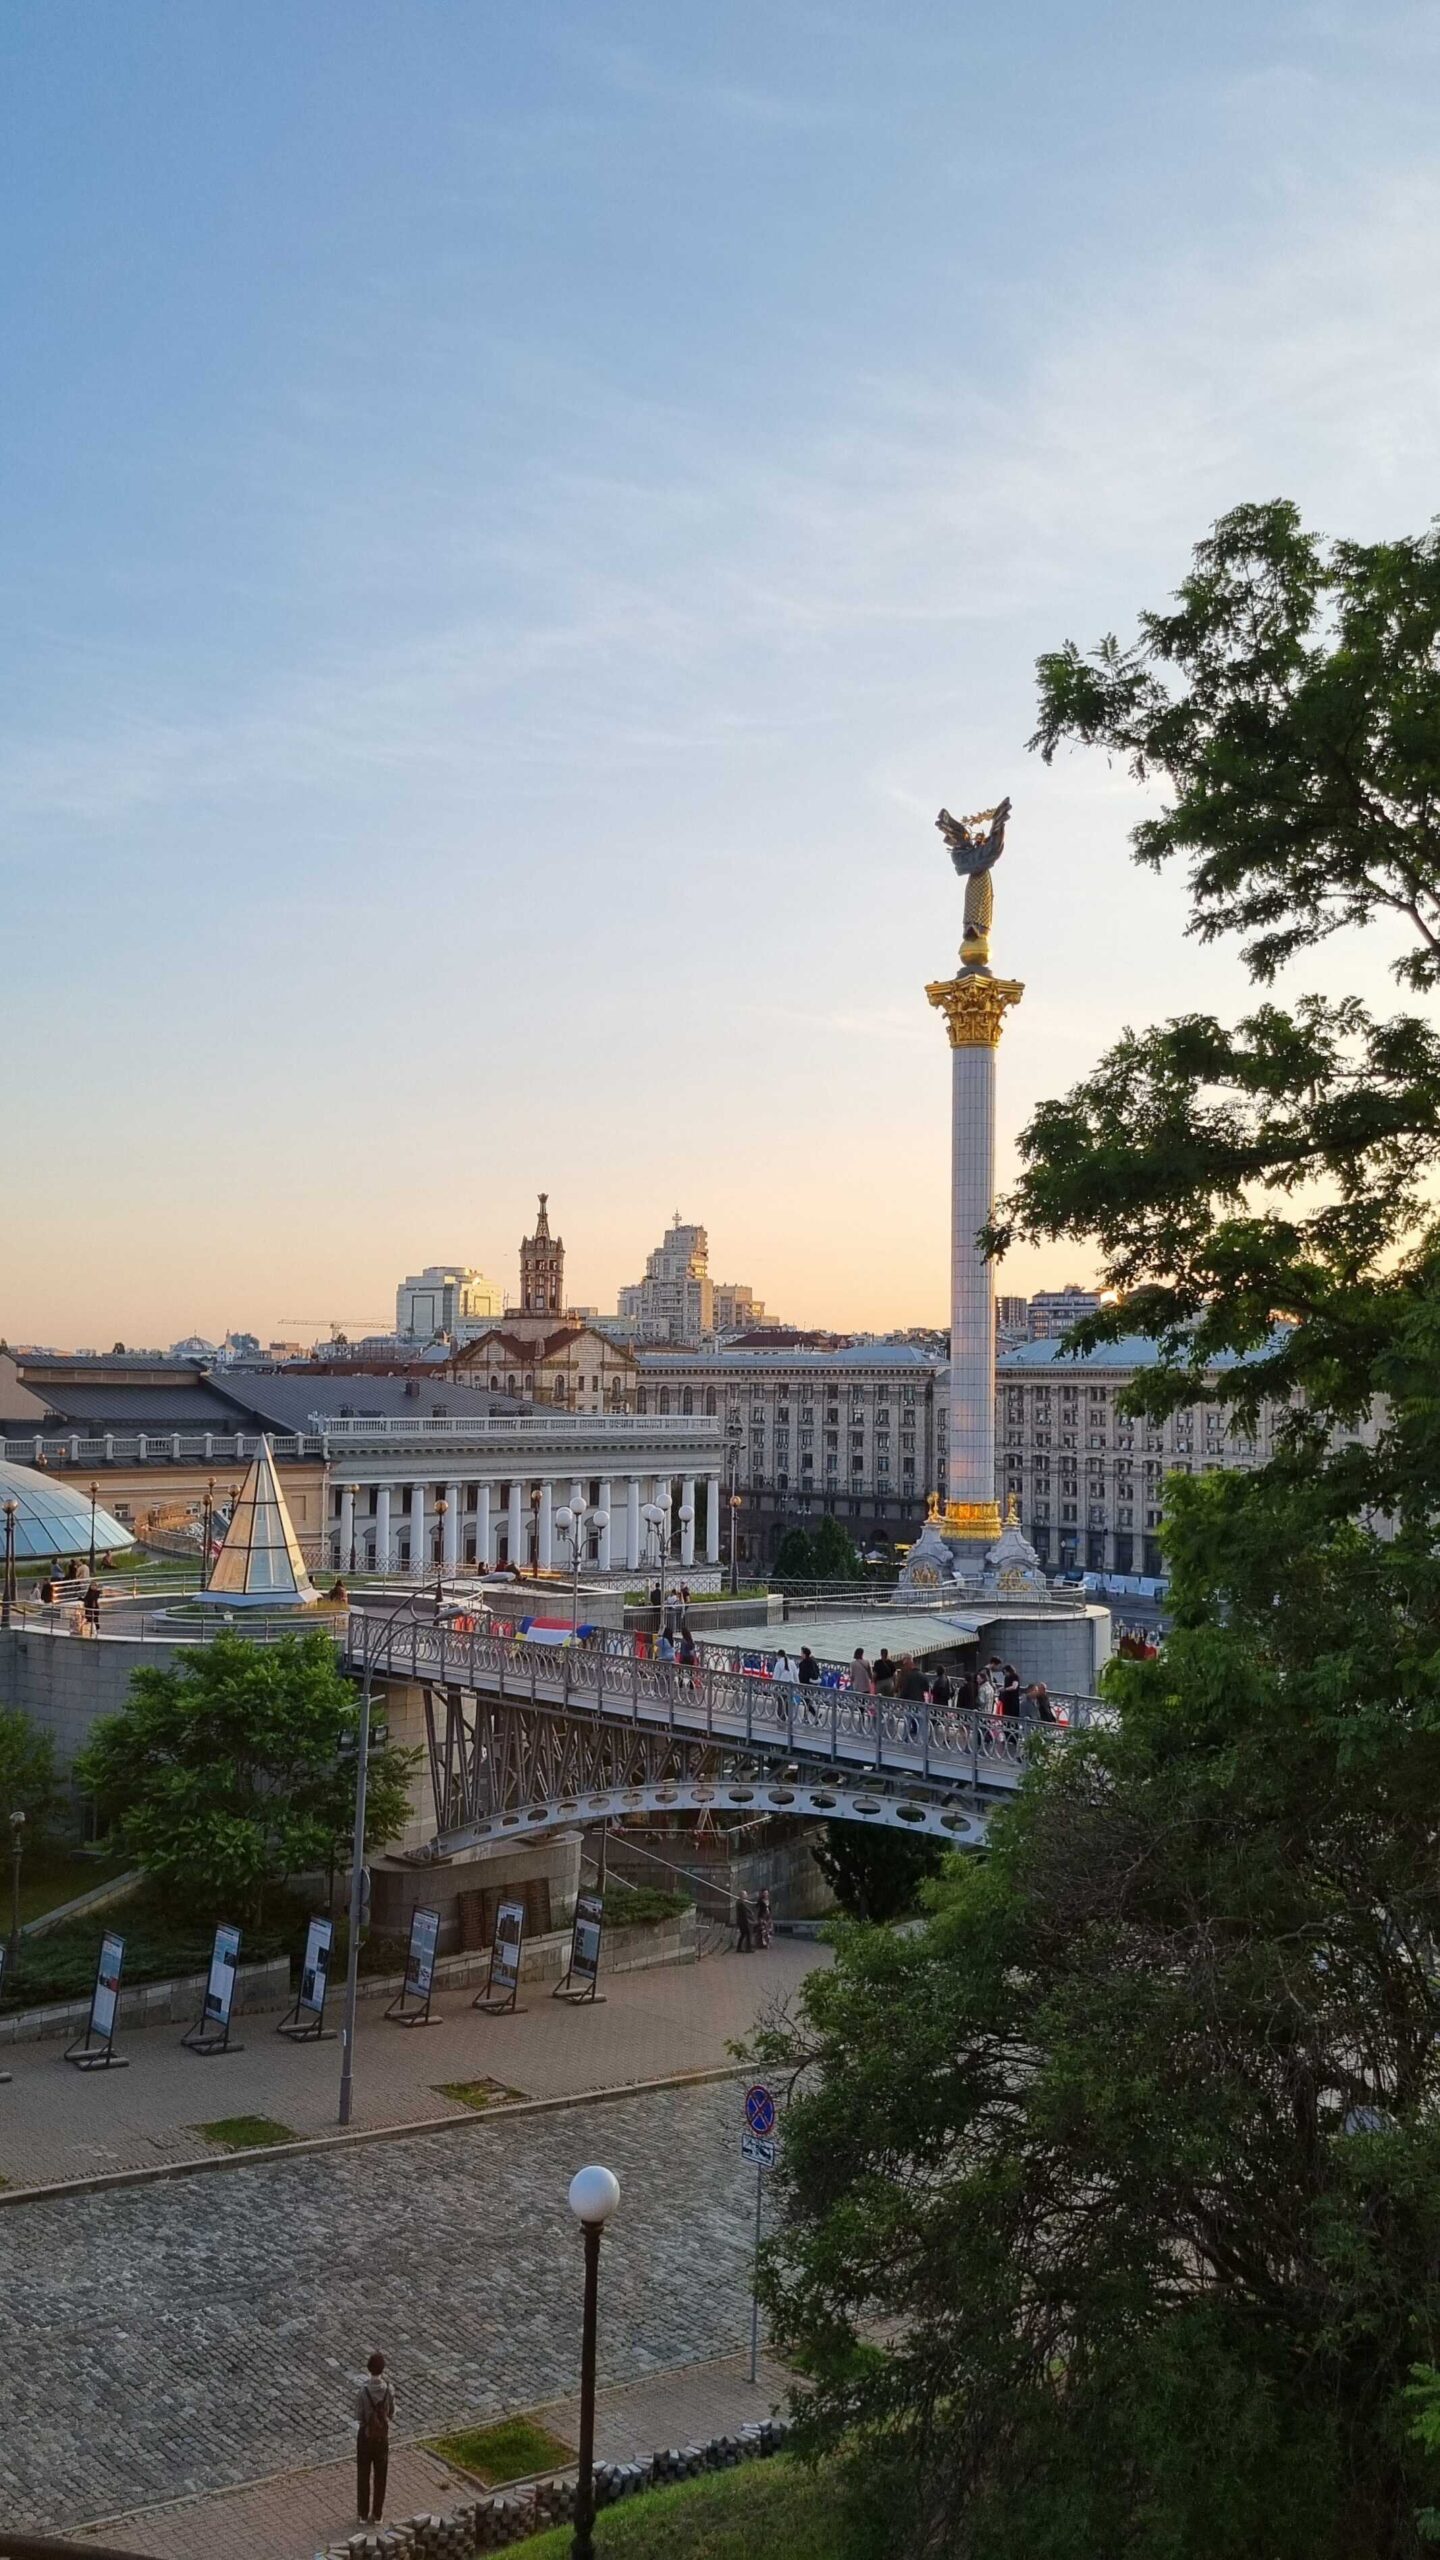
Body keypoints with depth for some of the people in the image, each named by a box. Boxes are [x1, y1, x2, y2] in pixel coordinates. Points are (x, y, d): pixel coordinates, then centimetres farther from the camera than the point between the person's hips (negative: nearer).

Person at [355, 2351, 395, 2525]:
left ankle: (364, 2514, 22)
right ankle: (377, 2514, 24)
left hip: (365, 2436, -2)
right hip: (382, 2436, 2)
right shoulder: (388, 2390, -17)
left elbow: (358, 2417, -13)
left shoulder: (362, 2391, -22)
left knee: (363, 2476, 14)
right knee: (380, 2476, 16)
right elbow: (391, 2413, -3)